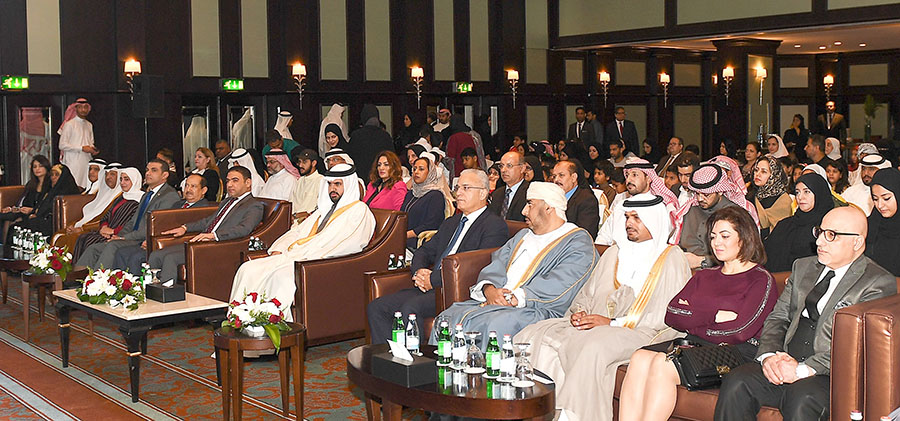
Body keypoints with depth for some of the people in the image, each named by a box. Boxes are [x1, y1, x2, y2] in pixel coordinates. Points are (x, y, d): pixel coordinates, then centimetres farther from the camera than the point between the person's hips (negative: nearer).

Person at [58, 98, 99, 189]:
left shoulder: (89, 125, 17)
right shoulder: (69, 124, -3)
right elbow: (62, 145, -9)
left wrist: (92, 148, 5)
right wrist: (82, 148, -14)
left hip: (86, 161, 6)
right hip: (73, 163, -6)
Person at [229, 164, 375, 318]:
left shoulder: (359, 210, 1)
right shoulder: (324, 209, 27)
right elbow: (297, 231, 25)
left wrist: (301, 255, -18)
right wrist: (278, 250, 4)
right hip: (295, 257, 8)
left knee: (282, 276, -35)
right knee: (248, 269, -10)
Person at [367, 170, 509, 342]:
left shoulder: (495, 226, -2)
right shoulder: (450, 223, 26)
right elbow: (425, 251, 26)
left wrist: (432, 280, -15)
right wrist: (419, 271, 0)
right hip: (430, 287, 8)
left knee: (410, 308, -32)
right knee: (376, 308, -9)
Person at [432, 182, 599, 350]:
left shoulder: (578, 243, 0)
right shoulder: (523, 235, 26)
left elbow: (556, 290, -14)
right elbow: (496, 265, 14)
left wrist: (515, 299, -19)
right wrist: (488, 289, -8)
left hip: (537, 310, -7)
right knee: (449, 317, -13)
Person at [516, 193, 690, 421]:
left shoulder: (672, 259, 3)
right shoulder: (614, 253, 25)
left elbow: (666, 316, -8)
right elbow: (587, 293, 26)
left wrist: (613, 322, -15)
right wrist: (580, 312, 1)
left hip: (639, 332, -6)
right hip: (594, 324, 6)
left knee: (592, 348, -39)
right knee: (533, 335, -17)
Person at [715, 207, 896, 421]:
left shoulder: (880, 283, -1)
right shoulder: (803, 267, 21)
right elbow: (777, 318, 16)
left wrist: (805, 369, -19)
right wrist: (769, 355, -5)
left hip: (831, 375, -5)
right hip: (784, 364, 5)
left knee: (802, 398, -37)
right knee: (735, 383, -22)